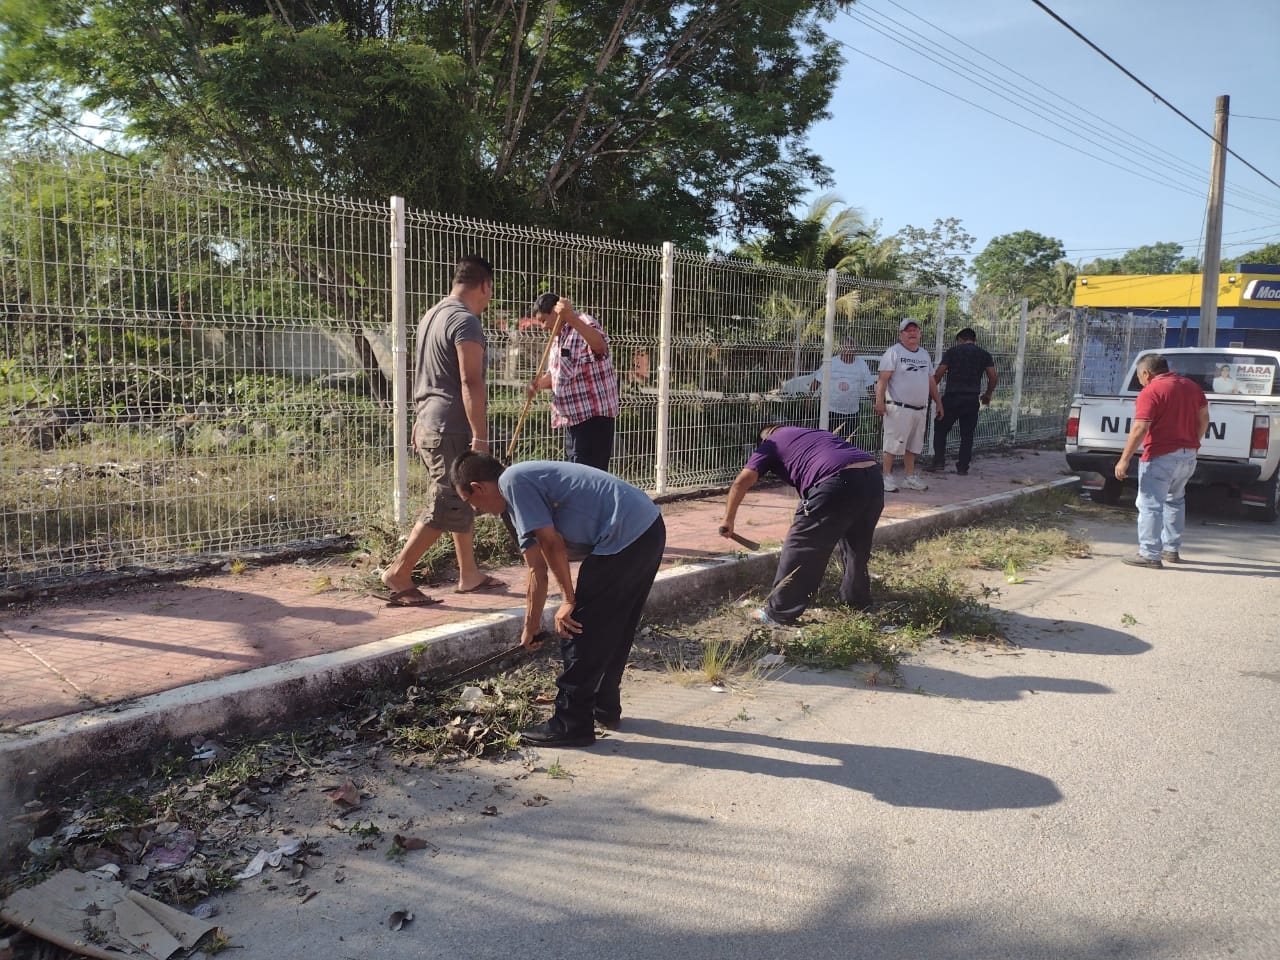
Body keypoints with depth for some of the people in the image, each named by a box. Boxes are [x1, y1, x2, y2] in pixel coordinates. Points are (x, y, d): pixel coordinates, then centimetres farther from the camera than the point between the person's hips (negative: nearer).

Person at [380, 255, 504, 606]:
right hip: (451, 429, -10)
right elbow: (470, 383, -21)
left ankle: (469, 574, 21)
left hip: (429, 424, 10)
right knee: (446, 506, -5)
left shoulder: (432, 316, 15)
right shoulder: (466, 321, -14)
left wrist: (421, 420, 27)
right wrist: (480, 436, -21)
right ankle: (398, 574, 0)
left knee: (463, 499, 15)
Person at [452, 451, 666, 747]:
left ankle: (571, 725, 8)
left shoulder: (513, 481, -7)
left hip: (623, 535, -10)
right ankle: (604, 708, 35)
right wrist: (531, 628, 33)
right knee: (611, 630, 22)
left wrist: (569, 600, -3)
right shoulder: (519, 502, 22)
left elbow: (552, 544, -13)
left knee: (579, 632, -1)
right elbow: (537, 571, 27)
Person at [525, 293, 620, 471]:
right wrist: (539, 383, 0)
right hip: (573, 417, 10)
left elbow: (601, 347, -35)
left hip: (594, 415, -10)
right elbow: (555, 374, 23)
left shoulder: (583, 324, -12)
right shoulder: (558, 337, 16)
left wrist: (572, 319, -46)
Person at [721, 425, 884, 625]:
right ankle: (857, 601, 43)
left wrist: (728, 520, 18)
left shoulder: (771, 443, 19)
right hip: (873, 477, 7)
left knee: (801, 550, 5)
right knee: (856, 548, 28)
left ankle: (779, 613, 12)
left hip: (839, 483, -7)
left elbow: (742, 482, 8)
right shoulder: (816, 435, 38)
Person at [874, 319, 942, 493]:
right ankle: (886, 477, -1)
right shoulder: (894, 352, -5)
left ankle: (909, 477, 20)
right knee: (893, 444, -6)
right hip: (898, 408, -7)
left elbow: (931, 381, 23)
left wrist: (938, 402, 19)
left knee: (912, 445, 12)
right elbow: (883, 378, -14)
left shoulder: (924, 354, 18)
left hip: (920, 409, 7)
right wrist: (880, 401, -24)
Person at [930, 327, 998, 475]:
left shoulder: (952, 351, 1)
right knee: (967, 434, 10)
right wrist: (988, 394, 20)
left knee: (940, 429, 10)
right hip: (972, 399, 3)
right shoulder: (984, 354, 9)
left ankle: (939, 461, 0)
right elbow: (993, 378, 5)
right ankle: (963, 467, 9)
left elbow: (939, 374, -5)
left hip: (952, 397, -3)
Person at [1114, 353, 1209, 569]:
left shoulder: (1150, 392, -14)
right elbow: (1204, 419, 14)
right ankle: (1172, 550, 28)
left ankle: (1149, 555, -5)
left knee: (1150, 504, -4)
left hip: (1160, 456, -8)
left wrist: (1124, 460, -18)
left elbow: (1140, 429, -20)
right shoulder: (1191, 386, 10)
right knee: (1175, 500, 23)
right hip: (1188, 455, 8)